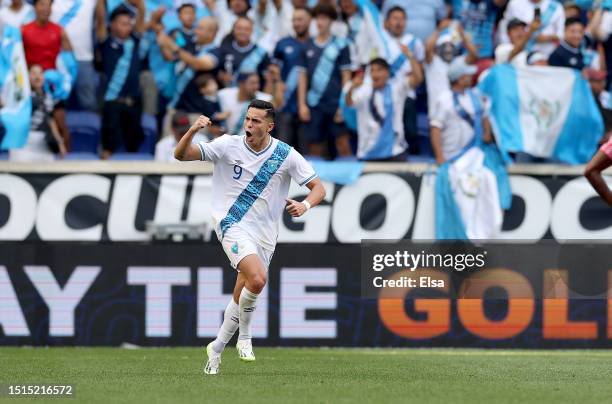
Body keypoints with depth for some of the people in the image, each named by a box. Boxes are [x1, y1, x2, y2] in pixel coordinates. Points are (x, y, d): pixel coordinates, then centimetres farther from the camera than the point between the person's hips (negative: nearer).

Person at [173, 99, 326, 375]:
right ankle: (244, 336, -5)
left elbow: (318, 187, 1)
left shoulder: (286, 155, -2)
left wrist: (304, 205, -21)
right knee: (257, 279, -27)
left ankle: (217, 348, 29)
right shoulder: (228, 145, -5)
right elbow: (181, 155, -7)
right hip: (232, 225, -3)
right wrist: (192, 131, -27)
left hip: (264, 233, 3)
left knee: (241, 298, 8)